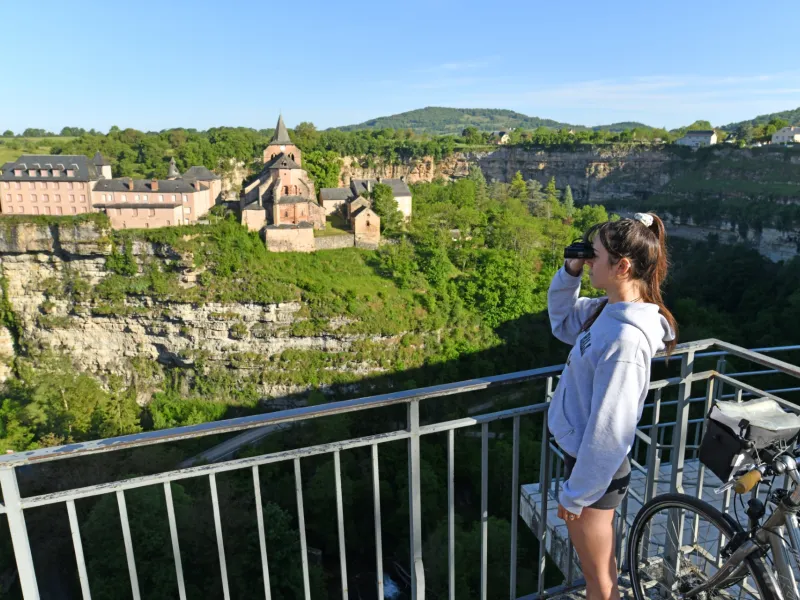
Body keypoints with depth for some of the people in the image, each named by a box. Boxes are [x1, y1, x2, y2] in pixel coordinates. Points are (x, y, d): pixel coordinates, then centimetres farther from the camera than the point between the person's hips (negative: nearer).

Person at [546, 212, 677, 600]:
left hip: (594, 470, -8)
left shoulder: (624, 339, -31)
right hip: (582, 456, 8)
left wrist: (576, 493, -15)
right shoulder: (608, 310, -5)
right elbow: (562, 320, 15)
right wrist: (570, 272, -2)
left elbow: (609, 430, -26)